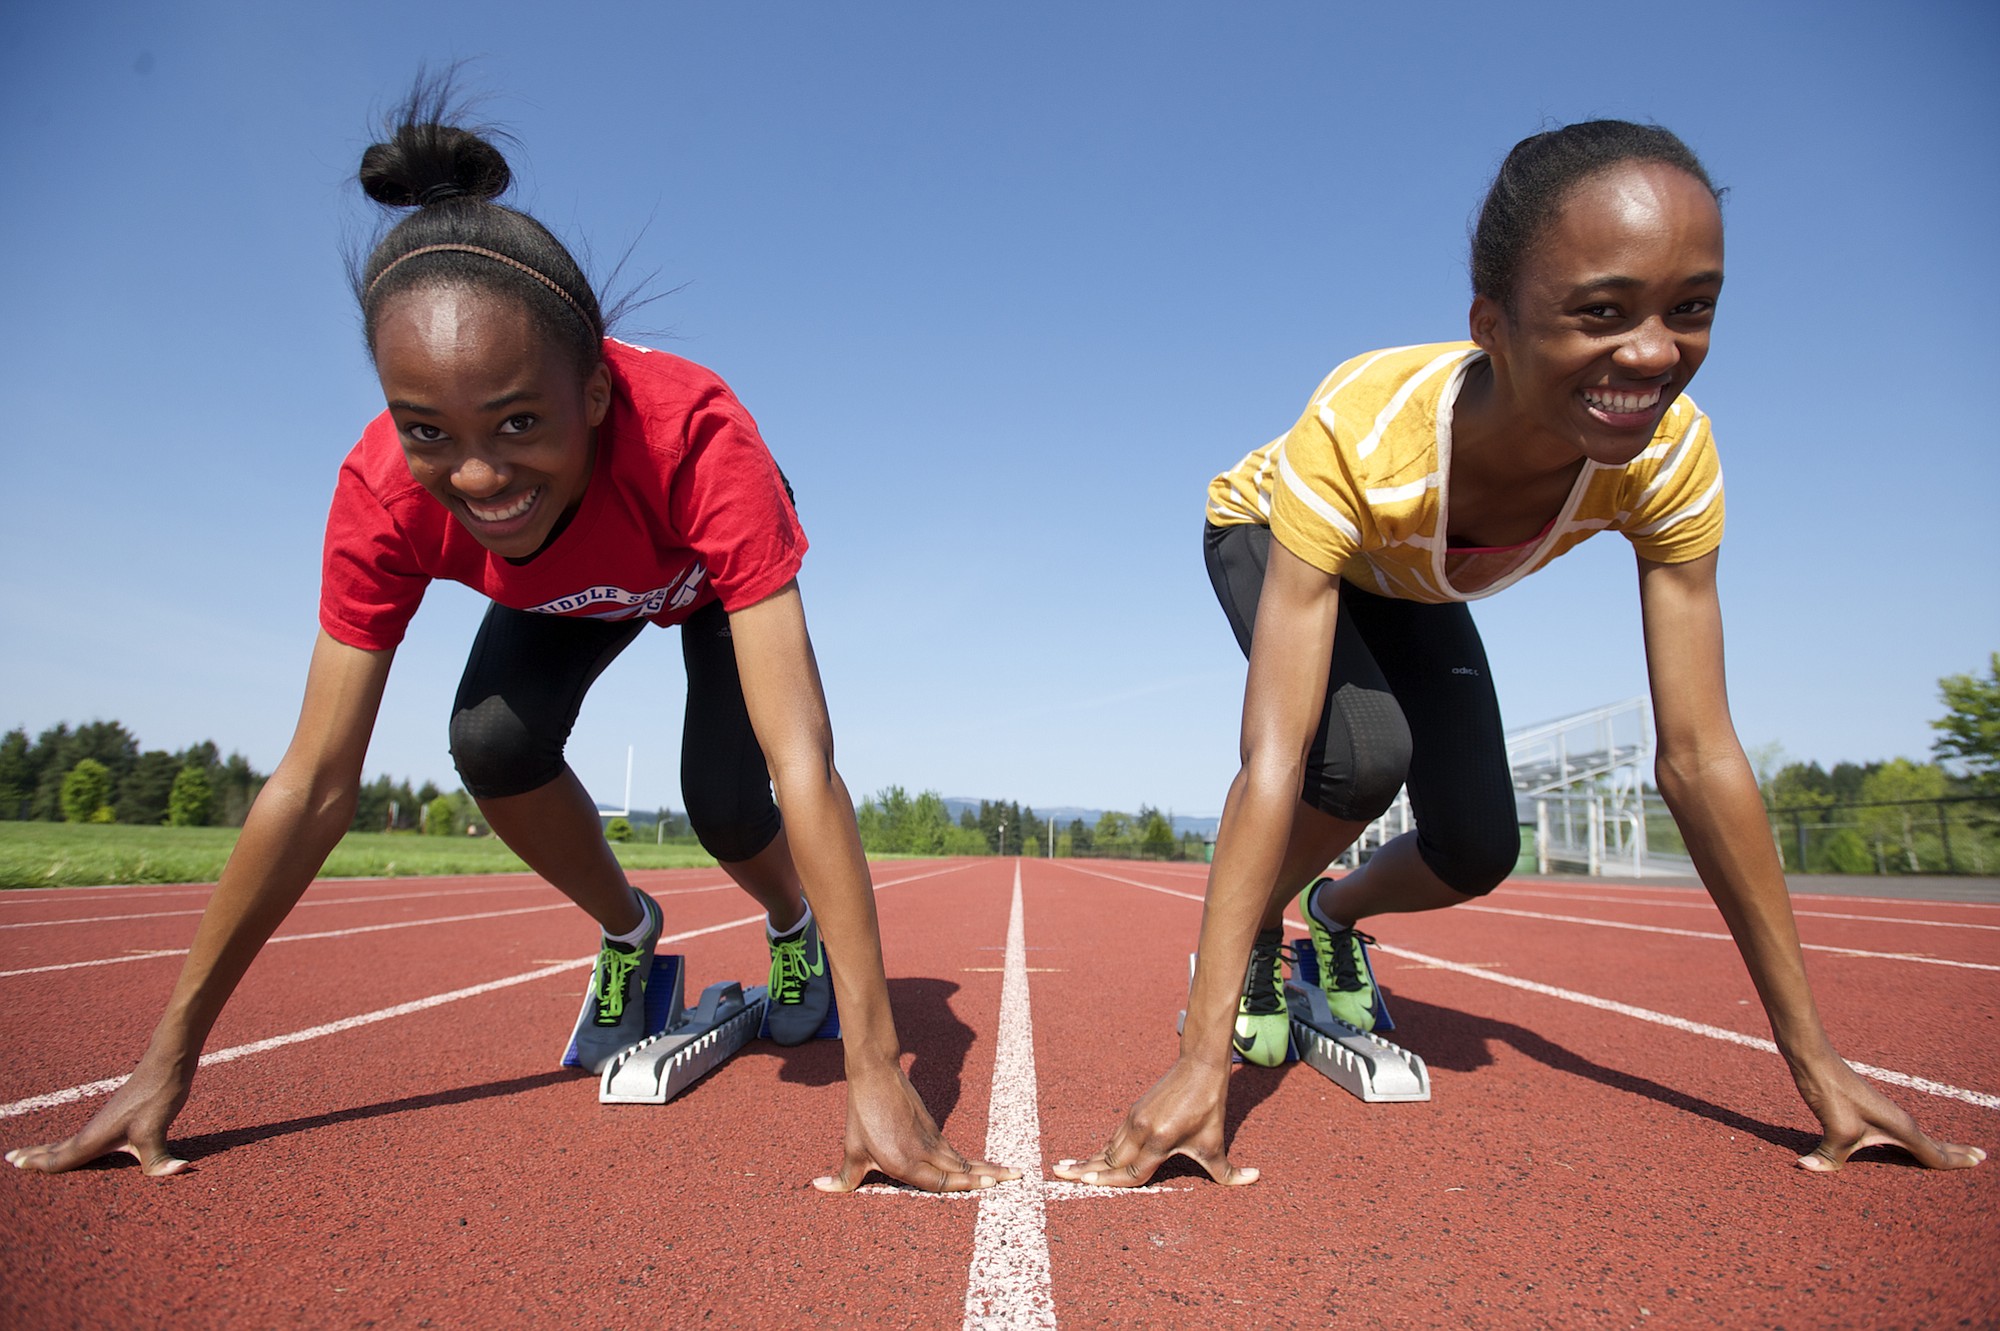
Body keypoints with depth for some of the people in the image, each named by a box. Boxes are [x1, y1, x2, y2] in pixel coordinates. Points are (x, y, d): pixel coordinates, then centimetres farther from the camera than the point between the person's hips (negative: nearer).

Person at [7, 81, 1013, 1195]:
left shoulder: (697, 439, -45)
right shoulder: (384, 489, -33)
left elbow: (803, 765, -49)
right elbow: (315, 787, -25)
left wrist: (878, 1070, -50)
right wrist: (171, 1058, -21)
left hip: (713, 577, -2)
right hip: (563, 597, 3)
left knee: (727, 804, -22)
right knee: (493, 743, -24)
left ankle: (795, 929, 15)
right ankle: (628, 932, 7)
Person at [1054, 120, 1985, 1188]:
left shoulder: (1671, 455, -29)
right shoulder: (1356, 435, -43)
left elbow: (1700, 756, -23)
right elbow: (1273, 761, -46)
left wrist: (1814, 1059, -19)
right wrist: (1204, 1059, -48)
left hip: (1407, 587, 4)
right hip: (1274, 541, -3)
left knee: (1477, 852, -9)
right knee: (1363, 752, -32)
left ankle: (1338, 914, 26)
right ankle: (1250, 939, 0)